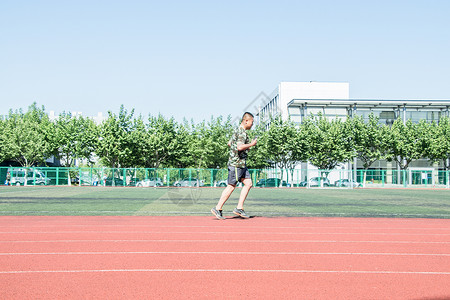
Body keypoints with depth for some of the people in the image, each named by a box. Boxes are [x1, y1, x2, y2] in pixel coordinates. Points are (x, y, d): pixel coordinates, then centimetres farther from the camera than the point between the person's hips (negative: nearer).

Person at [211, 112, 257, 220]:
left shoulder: (238, 131, 17)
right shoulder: (242, 132, -15)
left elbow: (229, 143, 28)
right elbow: (240, 147, -29)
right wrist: (251, 144, -15)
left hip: (241, 163, 10)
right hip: (236, 163, -10)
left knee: (248, 183, 7)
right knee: (231, 186, -5)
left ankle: (239, 208, 7)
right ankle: (217, 209, 1)